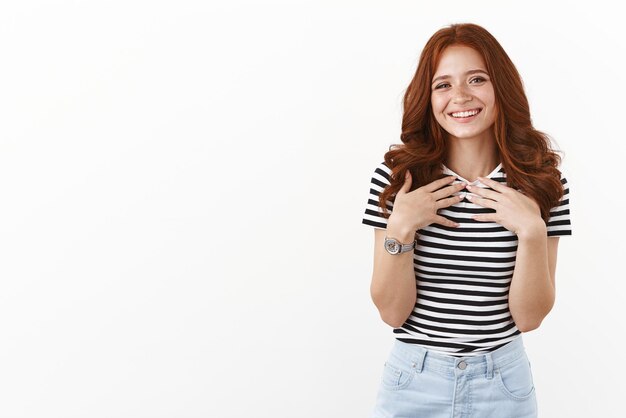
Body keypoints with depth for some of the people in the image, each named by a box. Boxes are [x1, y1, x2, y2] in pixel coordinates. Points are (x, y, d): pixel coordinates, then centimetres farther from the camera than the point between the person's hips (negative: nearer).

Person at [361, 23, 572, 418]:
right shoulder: (396, 175, -8)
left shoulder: (542, 180, -6)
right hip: (414, 379, 0)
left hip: (504, 382, 1)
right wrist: (400, 228, -21)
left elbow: (530, 317, -7)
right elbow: (392, 311, -8)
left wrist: (533, 230, -20)